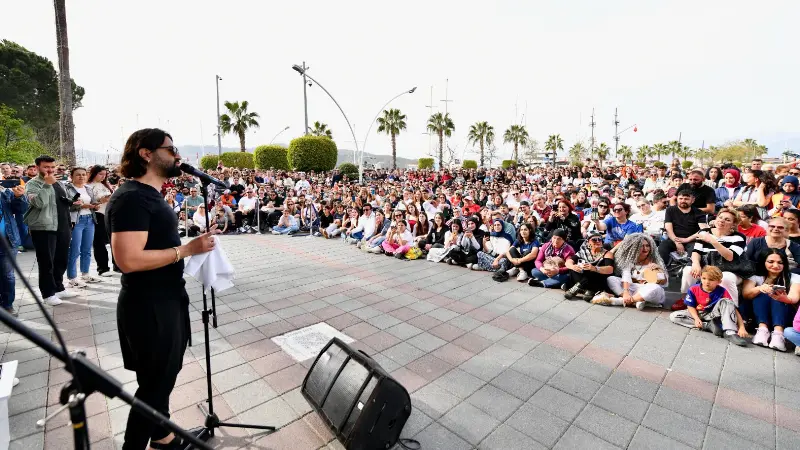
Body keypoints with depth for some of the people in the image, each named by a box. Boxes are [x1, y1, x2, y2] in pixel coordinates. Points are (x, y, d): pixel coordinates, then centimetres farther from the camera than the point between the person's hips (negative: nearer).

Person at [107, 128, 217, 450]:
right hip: (149, 306, -10)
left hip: (166, 300, 10)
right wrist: (186, 249, -25)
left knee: (164, 375, 23)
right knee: (155, 382, 6)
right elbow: (128, 259, -29)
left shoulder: (150, 194, 11)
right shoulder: (131, 197, -20)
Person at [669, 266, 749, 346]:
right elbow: (690, 306, -7)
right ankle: (709, 326, -23)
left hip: (714, 315, -1)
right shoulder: (693, 290, -15)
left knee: (725, 301, -27)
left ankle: (730, 333, -35)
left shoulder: (723, 292, -17)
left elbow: (734, 310, -18)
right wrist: (696, 318, -24)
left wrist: (741, 328, -29)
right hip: (698, 314, 1)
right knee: (673, 316, -22)